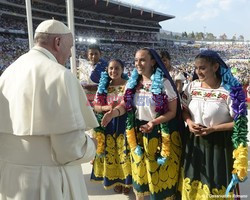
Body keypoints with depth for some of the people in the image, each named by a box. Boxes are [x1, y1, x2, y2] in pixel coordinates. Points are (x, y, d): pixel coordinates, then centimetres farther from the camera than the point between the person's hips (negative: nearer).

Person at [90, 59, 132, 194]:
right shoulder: (104, 86, 6)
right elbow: (96, 106, 3)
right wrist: (107, 108, -16)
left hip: (125, 123, -3)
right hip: (108, 124, 3)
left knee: (125, 153, 3)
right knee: (111, 153, 9)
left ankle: (126, 180, 21)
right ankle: (116, 180, 26)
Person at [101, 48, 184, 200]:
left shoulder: (164, 83, -10)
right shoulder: (133, 82, 4)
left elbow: (172, 111, -10)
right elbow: (125, 104, 1)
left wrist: (154, 121, -26)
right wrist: (114, 112, -21)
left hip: (160, 133, -4)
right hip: (138, 133, 4)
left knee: (161, 172, 6)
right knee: (140, 169, 17)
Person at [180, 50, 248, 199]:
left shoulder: (229, 90, -15)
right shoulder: (193, 86, -2)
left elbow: (239, 122, -13)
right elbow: (184, 110, 9)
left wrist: (213, 128, -20)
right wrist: (189, 122, -11)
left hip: (219, 142, -4)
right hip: (195, 141, 4)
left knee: (216, 181, 10)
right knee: (193, 183, 17)